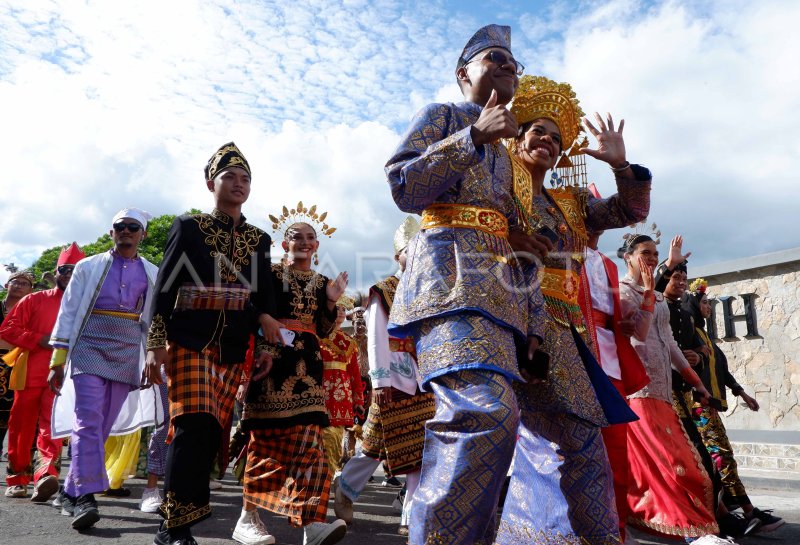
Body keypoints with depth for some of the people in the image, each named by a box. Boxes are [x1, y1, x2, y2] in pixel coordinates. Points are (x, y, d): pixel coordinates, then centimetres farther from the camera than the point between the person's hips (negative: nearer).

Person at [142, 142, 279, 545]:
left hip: (233, 347, 4)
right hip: (190, 339, -3)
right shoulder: (188, 227, 2)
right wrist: (156, 344, -10)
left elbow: (264, 295, 11)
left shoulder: (257, 239, 12)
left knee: (211, 429, 4)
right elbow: (164, 287, -3)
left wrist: (267, 335, -2)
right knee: (194, 423, -15)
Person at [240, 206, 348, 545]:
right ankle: (248, 517, 23)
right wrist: (259, 353, -16)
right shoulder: (269, 274, 2)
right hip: (272, 361, -3)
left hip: (307, 364, 3)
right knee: (267, 440, 4)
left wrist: (331, 302, -1)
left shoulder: (322, 283, 15)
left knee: (307, 441, -6)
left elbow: (322, 332, 13)